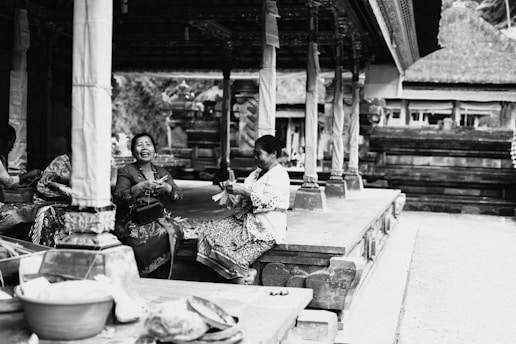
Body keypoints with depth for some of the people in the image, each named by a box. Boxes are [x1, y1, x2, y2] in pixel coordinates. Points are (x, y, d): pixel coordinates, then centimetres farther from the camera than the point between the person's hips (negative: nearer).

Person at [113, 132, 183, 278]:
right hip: (133, 221, -3)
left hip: (160, 218, 3)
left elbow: (178, 196, 9)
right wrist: (139, 187, -19)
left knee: (173, 233, -29)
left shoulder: (162, 172, 20)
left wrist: (166, 188, -13)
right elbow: (117, 198, -5)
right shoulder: (126, 171, 8)